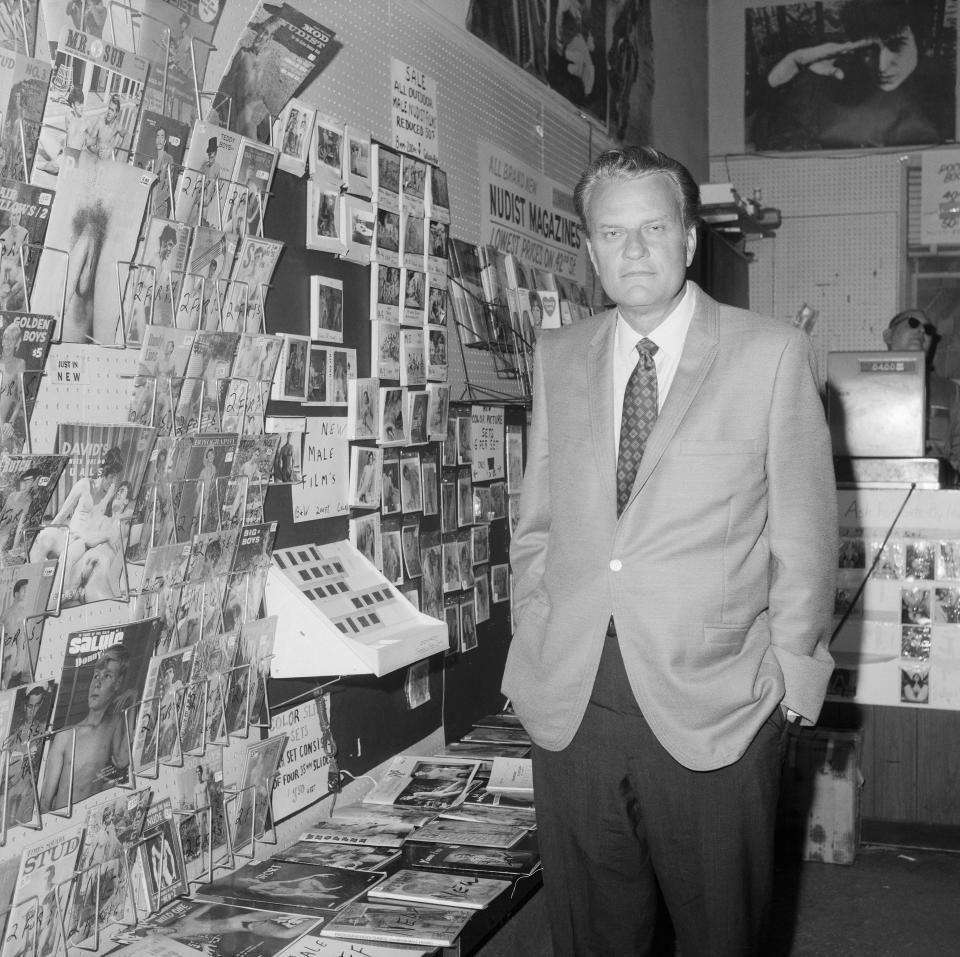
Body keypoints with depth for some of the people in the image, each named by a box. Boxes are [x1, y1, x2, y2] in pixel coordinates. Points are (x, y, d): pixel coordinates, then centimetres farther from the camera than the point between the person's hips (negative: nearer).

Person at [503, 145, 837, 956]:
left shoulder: (772, 354, -2)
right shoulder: (558, 356, 9)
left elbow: (804, 534, 0)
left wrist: (790, 676, -1)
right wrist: (536, 649, 7)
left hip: (714, 707, -3)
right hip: (570, 704, 3)